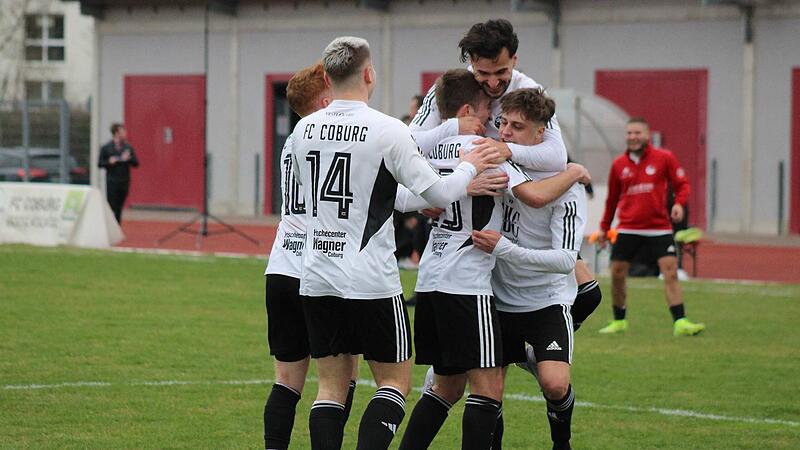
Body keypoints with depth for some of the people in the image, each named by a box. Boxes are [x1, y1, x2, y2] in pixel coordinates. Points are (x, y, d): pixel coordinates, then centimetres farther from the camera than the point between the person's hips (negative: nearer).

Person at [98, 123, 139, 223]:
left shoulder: (128, 147, 6)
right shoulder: (106, 148, -2)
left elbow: (136, 163, 6)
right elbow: (100, 164, 0)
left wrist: (129, 159, -13)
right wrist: (109, 162, -18)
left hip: (124, 182, 3)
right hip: (111, 182, -3)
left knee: (119, 209, 7)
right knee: (111, 208, -6)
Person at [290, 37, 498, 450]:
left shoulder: (303, 130, 4)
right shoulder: (387, 130, -12)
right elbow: (438, 194, -8)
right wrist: (469, 167, 12)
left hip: (317, 276, 5)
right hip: (371, 281, -5)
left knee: (331, 386, 10)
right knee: (395, 381, 7)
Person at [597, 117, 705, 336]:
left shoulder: (664, 158, -2)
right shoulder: (618, 164, 6)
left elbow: (682, 184, 2)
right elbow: (612, 198, 17)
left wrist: (679, 203, -18)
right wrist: (604, 227, 19)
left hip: (659, 228, -2)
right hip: (628, 230, 2)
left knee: (670, 272, -12)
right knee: (617, 275, 1)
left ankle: (680, 322, -13)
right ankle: (619, 321, 18)